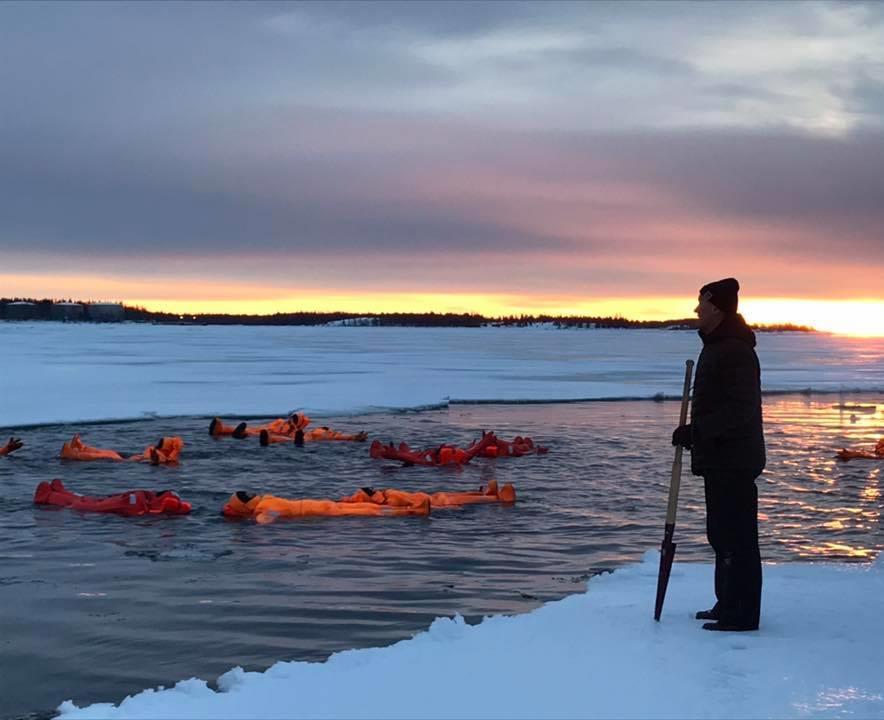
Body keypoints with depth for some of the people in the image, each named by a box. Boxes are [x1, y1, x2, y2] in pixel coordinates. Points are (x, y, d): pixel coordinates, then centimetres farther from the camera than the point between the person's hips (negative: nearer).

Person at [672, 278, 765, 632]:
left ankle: (742, 614, -2)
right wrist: (696, 433, 18)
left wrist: (696, 430, -25)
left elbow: (740, 409, -24)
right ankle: (727, 604, 26)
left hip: (733, 461, -11)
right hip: (720, 458, 11)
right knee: (721, 533, 17)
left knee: (736, 536, -7)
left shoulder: (735, 350, -18)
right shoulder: (717, 346, 16)